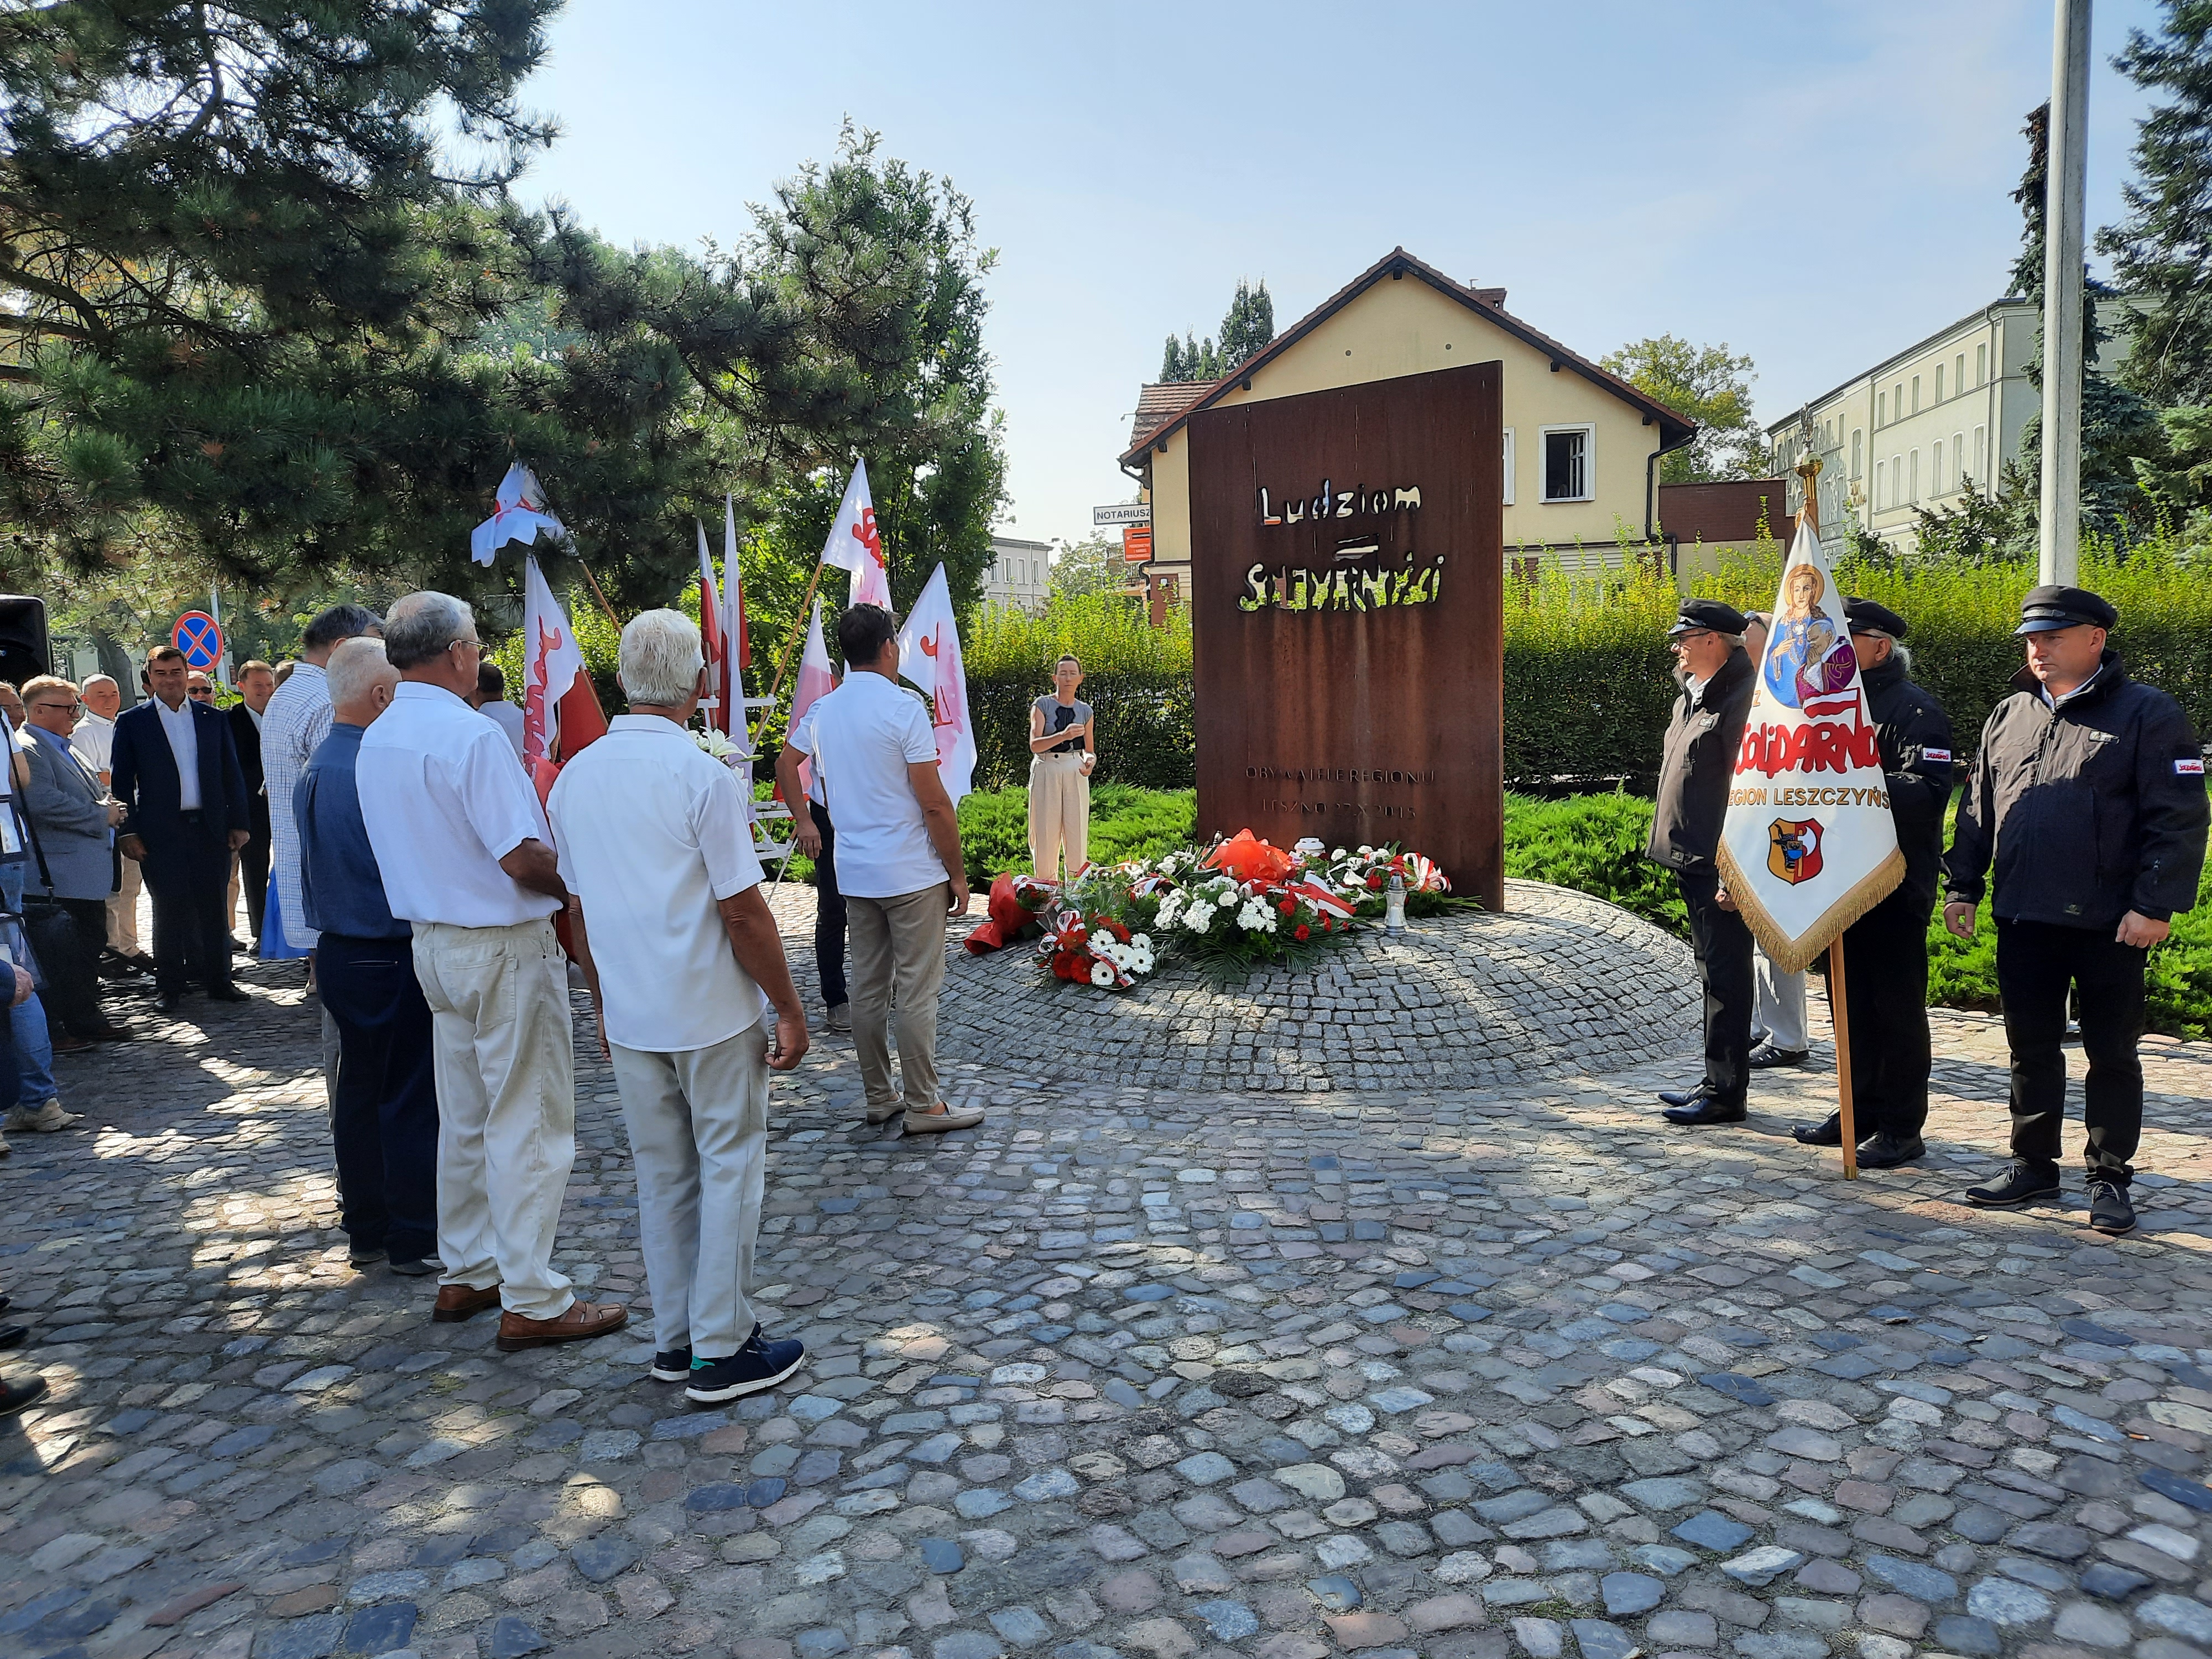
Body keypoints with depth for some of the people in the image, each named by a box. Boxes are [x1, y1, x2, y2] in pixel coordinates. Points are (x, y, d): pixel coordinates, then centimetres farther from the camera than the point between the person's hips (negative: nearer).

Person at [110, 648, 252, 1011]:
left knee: (213, 907, 5)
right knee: (170, 909, 3)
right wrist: (128, 832, -4)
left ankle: (218, 981, 14)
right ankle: (170, 987, 13)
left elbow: (231, 774, 10)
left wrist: (239, 822, 4)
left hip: (211, 828, 2)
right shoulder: (132, 721, 3)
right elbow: (122, 782, 2)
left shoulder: (212, 718, 9)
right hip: (162, 832, -2)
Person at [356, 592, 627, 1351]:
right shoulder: (470, 734, -21)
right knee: (527, 1120, -1)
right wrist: (580, 885, -7)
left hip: (434, 939, 9)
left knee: (464, 1116, 18)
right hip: (504, 946, -9)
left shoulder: (376, 741, 7)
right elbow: (522, 858, -24)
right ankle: (532, 1301, 6)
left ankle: (467, 1273, 29)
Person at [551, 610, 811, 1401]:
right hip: (713, 1015, -6)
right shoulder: (701, 775, -17)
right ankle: (720, 1351, 12)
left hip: (630, 1018, 6)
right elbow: (743, 913, -17)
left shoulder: (573, 777, 3)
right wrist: (789, 1009, -8)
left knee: (662, 1177, 15)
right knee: (729, 1171, 5)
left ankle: (674, 1338, 26)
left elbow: (577, 909, 10)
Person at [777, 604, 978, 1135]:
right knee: (917, 991, 0)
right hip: (911, 873, -7)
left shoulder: (821, 711, 6)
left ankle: (879, 1098, 21)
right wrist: (958, 873, -7)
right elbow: (935, 804, -15)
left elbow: (786, 764, 24)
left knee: (868, 987, 12)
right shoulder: (903, 708, -14)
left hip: (855, 872, 7)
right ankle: (923, 1105, 7)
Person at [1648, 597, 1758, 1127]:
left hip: (1720, 866, -10)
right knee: (1713, 973, 17)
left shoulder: (1741, 701, -16)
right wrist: (1675, 851, 20)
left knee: (1725, 976, -3)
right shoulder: (1691, 697, 15)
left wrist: (1732, 873, -23)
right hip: (1692, 863, 10)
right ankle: (1716, 1080, 27)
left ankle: (1726, 1094, 5)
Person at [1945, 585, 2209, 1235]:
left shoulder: (2148, 714, -5)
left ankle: (2109, 1178, 18)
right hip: (2023, 919, 5)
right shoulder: (2008, 716, 12)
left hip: (2109, 924, -5)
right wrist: (1962, 886, 10)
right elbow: (1976, 809, 15)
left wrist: (2156, 905, -16)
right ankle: (2033, 1164, 24)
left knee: (2111, 1054, 7)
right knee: (2031, 1048, 12)